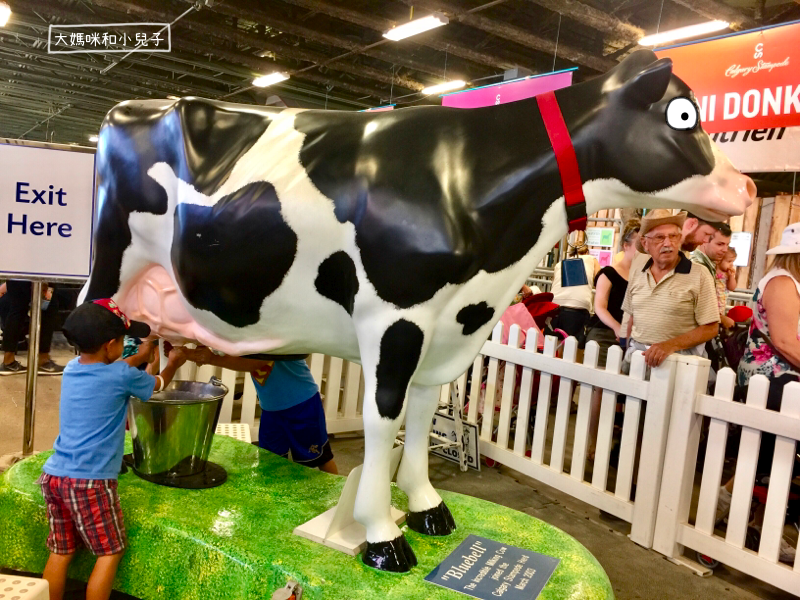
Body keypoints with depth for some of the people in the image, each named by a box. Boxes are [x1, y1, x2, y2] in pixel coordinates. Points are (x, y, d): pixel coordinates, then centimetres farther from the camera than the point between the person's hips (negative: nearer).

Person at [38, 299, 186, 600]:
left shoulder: (71, 368, 8)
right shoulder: (123, 376, -10)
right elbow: (158, 384, 11)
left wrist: (140, 356, 38)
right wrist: (174, 363, 29)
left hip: (54, 474, 7)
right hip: (90, 480, -7)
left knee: (61, 552, 16)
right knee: (110, 552, 6)